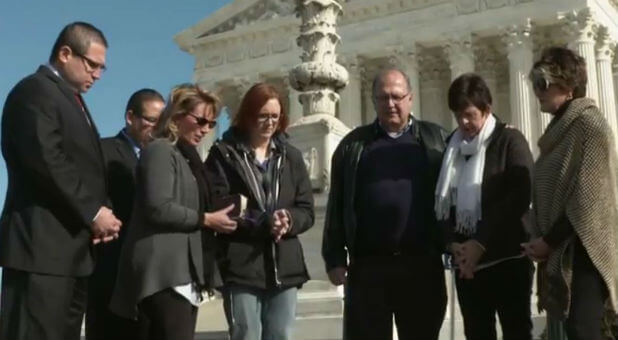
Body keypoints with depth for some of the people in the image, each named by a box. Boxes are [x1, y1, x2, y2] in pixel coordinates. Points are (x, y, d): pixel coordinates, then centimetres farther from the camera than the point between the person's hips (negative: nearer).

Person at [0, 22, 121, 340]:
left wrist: (100, 214, 6)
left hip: (70, 245, 10)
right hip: (42, 244, -10)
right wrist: (93, 211, -15)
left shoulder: (71, 99, 23)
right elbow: (47, 161, -19)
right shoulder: (35, 90, -7)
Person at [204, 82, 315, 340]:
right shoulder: (224, 154, 1)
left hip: (285, 267, 4)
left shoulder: (291, 156, 14)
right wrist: (262, 223, -19)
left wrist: (289, 220, -13)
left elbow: (307, 211, 10)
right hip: (241, 267, -4)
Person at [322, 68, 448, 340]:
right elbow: (337, 205, 6)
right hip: (367, 265, 0)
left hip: (422, 264, 0)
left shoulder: (436, 140, 9)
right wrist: (334, 258, 1)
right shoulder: (354, 144, 9)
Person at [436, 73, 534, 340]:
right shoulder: (451, 147, 12)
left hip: (506, 257, -4)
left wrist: (481, 243, -16)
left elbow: (519, 197, -12)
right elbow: (443, 200, 10)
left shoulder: (510, 140, -2)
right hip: (466, 260, 5)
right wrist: (452, 243, -6)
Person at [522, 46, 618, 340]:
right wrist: (544, 241, 5)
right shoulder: (560, 127, 16)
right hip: (560, 250, 8)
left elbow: (587, 197, -16)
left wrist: (549, 241, -12)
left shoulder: (590, 124, -10)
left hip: (583, 251, -8)